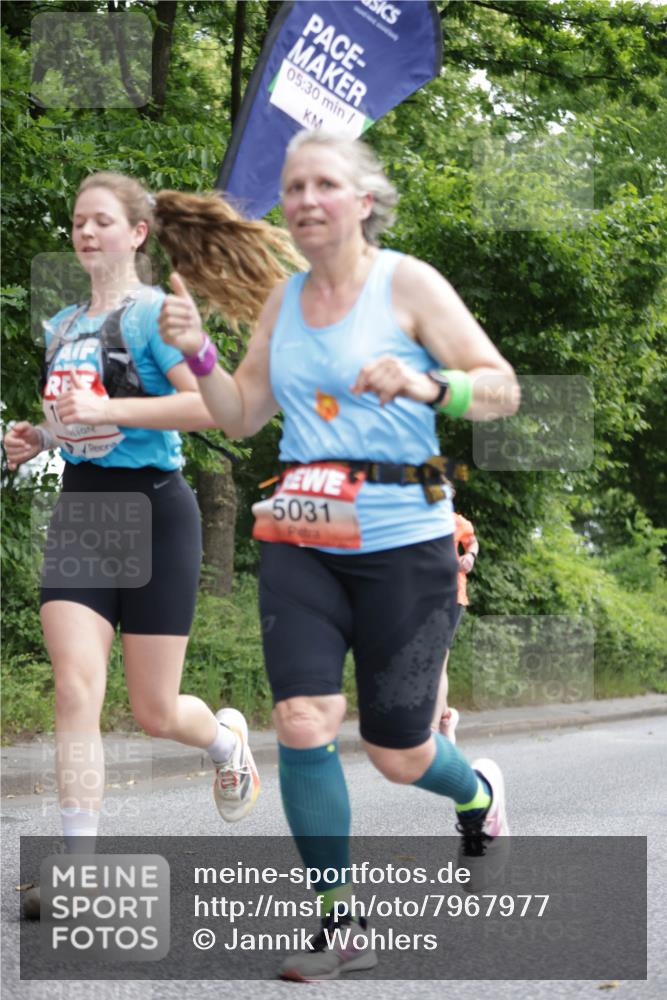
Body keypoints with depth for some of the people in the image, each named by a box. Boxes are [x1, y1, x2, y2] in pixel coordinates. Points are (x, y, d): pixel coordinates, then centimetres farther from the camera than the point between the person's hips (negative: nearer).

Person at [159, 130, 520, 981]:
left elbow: (503, 388, -7)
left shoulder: (407, 284, -5)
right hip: (299, 543, 4)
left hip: (402, 541, -4)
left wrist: (427, 386, -26)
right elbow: (240, 417, 15)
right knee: (302, 724, -13)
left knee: (398, 755, 3)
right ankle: (340, 921, 1)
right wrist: (197, 353, -2)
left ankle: (478, 793, 40)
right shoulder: (284, 300, 10)